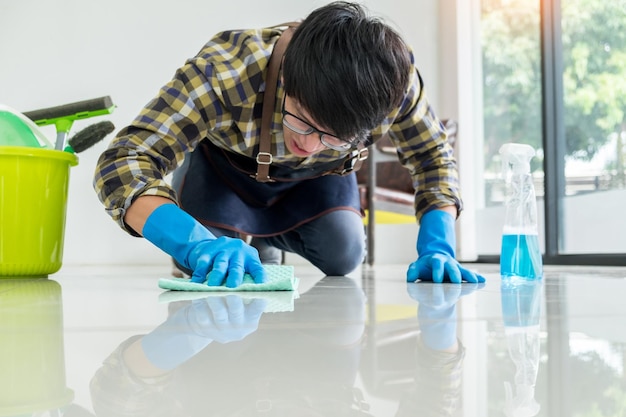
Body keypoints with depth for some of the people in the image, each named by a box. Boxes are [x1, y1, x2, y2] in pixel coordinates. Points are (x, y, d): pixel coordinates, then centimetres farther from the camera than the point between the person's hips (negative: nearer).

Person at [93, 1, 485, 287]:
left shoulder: (394, 81, -37)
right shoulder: (224, 72, -46)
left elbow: (434, 156, -18)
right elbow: (122, 164, -47)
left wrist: (438, 248, -33)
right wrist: (199, 244, -64)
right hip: (226, 163, -2)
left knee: (343, 255, -14)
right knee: (209, 271, -21)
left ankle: (265, 240, 20)